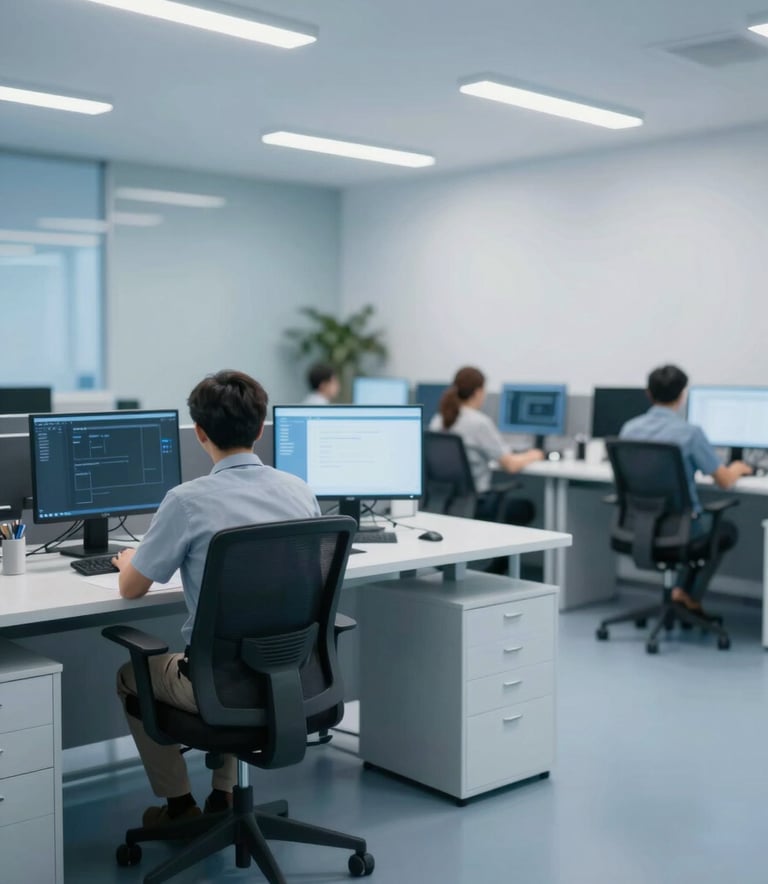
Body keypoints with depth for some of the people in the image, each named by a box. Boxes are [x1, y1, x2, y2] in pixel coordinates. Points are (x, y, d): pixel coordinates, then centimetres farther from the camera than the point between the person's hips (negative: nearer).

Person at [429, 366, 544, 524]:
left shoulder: (437, 421, 2)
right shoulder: (480, 422, -18)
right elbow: (510, 465, -15)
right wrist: (531, 456, 6)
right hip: (472, 505, -7)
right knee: (525, 507, 21)